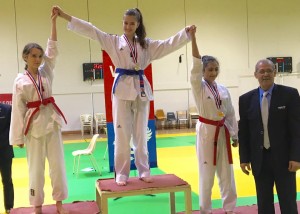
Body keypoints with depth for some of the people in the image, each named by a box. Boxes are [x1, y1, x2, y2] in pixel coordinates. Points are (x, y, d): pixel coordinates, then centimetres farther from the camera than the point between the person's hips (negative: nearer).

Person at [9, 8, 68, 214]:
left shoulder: (46, 72, 4)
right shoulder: (20, 80, -4)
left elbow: (53, 50, -5)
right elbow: (18, 109, -4)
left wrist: (54, 21, -12)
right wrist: (19, 136, -5)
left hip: (51, 120, 3)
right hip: (33, 124, -2)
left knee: (57, 163, 6)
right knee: (36, 166, 7)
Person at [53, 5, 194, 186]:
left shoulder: (146, 44, 11)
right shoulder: (113, 41, 4)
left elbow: (168, 45, 6)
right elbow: (90, 30, -3)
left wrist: (186, 32, -7)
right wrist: (65, 16, -10)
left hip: (141, 89, 2)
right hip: (122, 89, -2)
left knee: (141, 134, 9)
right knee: (122, 134, 0)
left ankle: (144, 171, 20)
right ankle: (122, 173, 12)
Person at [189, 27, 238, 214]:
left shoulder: (223, 90, 4)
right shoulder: (199, 87, -7)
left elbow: (231, 113, 9)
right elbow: (196, 64, -20)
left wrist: (235, 135, 9)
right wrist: (193, 37, -26)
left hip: (222, 132, 4)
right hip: (206, 132, -4)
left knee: (226, 173, 11)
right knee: (207, 174, 4)